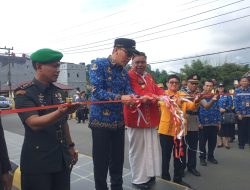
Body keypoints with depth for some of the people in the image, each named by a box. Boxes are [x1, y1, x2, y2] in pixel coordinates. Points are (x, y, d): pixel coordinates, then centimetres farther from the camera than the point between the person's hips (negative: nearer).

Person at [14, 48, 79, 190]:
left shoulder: (59, 92, 7)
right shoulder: (24, 93, -11)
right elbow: (35, 123, -25)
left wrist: (70, 146, 14)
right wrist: (60, 112, -41)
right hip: (37, 162, -5)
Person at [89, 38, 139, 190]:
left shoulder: (124, 72, 10)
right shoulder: (99, 64, -9)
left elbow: (129, 91, -1)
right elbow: (97, 91, -20)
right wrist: (120, 98, -31)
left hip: (119, 121, 6)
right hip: (101, 120, -6)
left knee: (118, 159, 16)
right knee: (101, 161, 6)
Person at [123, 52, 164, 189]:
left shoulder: (148, 77, 17)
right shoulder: (129, 76, -11)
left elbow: (156, 89, 10)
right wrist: (152, 97, -33)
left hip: (150, 118, 8)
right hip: (136, 117, -8)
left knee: (151, 147, 17)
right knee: (137, 149, 5)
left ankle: (149, 174, 35)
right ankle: (139, 178, 22)